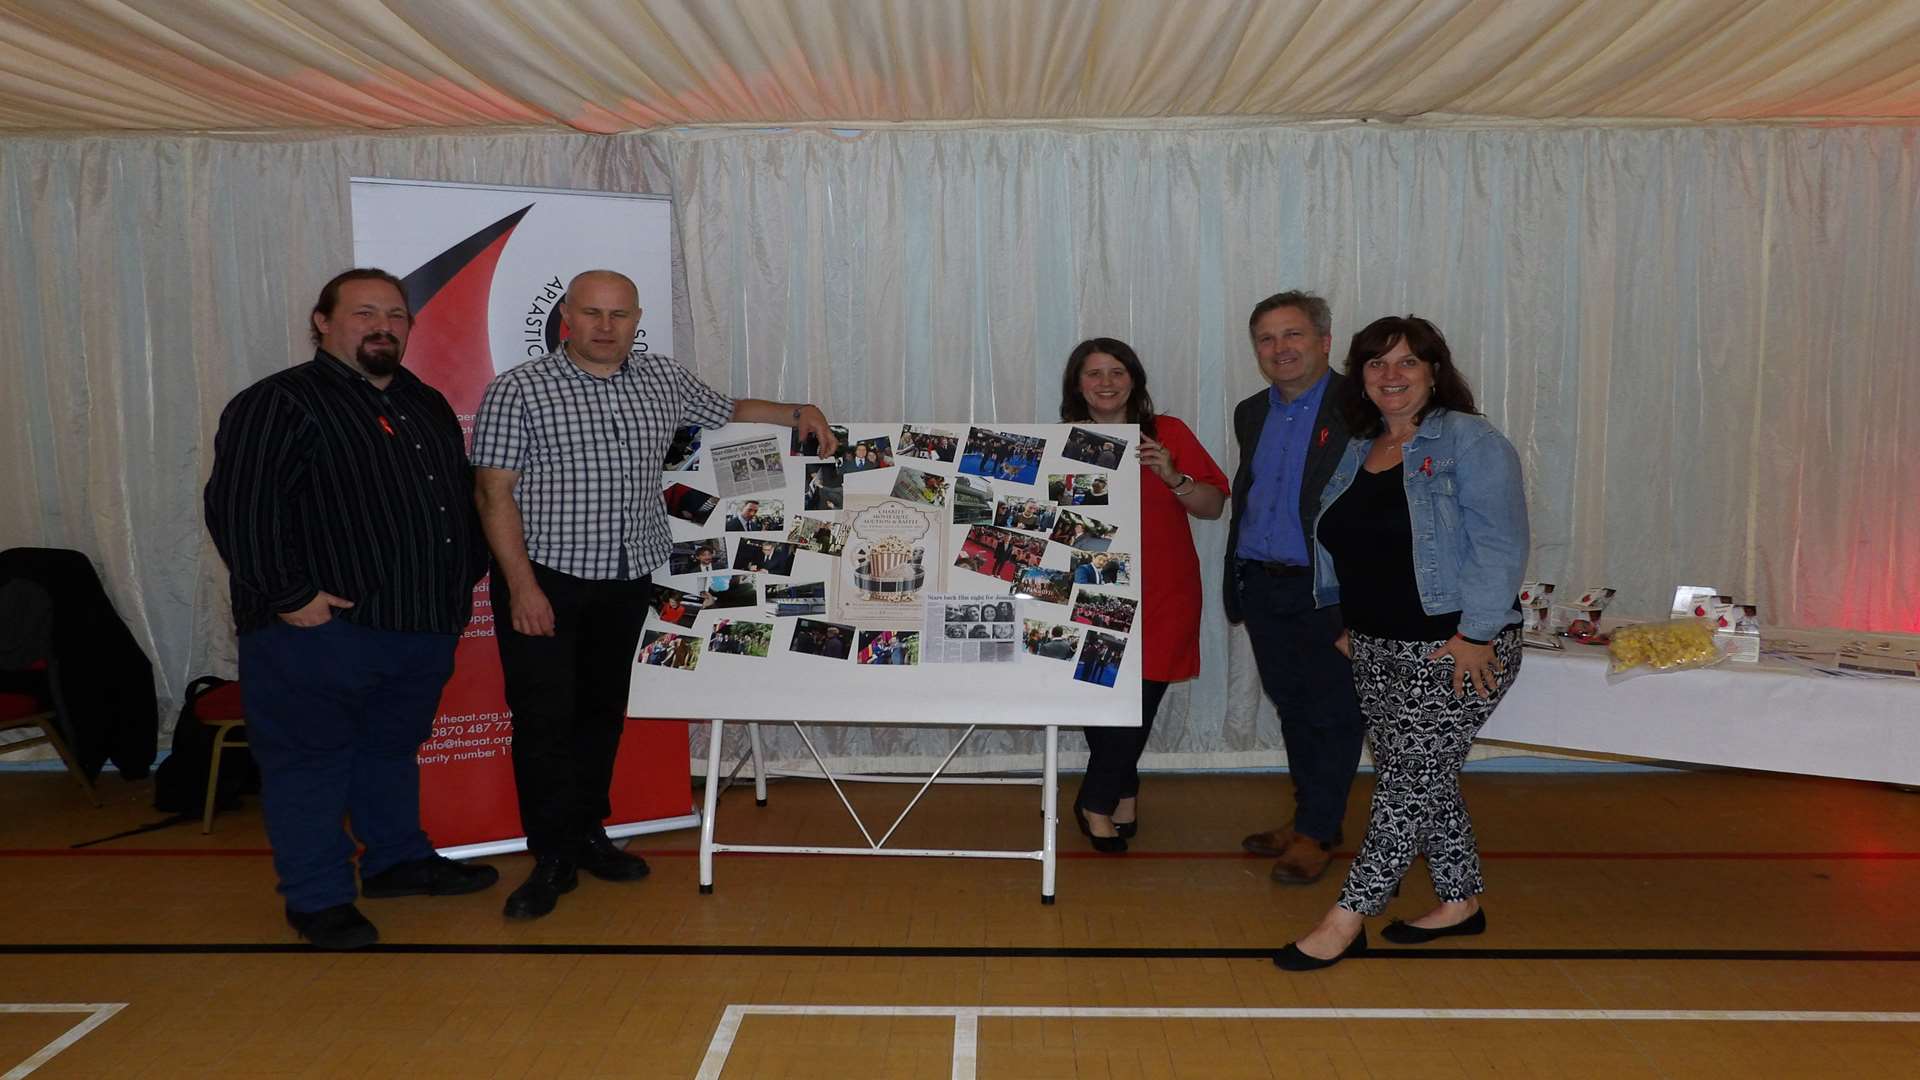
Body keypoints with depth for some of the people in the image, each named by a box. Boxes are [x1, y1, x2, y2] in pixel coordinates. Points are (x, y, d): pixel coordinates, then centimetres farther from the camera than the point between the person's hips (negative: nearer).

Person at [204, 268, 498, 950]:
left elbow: (462, 501, 23)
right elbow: (238, 509, -17)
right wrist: (287, 596, -19)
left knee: (393, 750, 21)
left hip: (424, 629, 7)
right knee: (309, 761, 5)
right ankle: (319, 899, 17)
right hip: (319, 632, -7)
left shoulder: (427, 405, 15)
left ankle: (398, 860, 36)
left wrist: (466, 578, 15)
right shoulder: (278, 404, -10)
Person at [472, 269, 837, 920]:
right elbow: (494, 493, -10)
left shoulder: (664, 381, 6)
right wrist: (522, 586, -16)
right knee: (544, 718, -2)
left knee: (603, 711, 14)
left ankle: (587, 833, 30)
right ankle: (552, 860, 10)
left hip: (628, 580, 5)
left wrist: (799, 413, 8)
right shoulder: (518, 390, -8)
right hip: (543, 579, -4)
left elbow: (731, 411, 23)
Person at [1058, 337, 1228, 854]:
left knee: (1141, 698, -1)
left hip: (1159, 594, 0)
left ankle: (1097, 801, 22)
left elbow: (1213, 506, 0)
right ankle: (1122, 791, 22)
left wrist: (1174, 477, -16)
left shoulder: (1168, 434, 3)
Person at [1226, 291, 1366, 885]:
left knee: (1332, 712, 4)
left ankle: (1317, 832, 17)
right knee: (1291, 707, 16)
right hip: (1262, 586, 7)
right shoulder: (1251, 414, 12)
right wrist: (1236, 579, 16)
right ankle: (1308, 816, 30)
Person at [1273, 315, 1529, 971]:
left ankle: (1348, 919, 3)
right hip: (1379, 648, 8)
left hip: (1455, 650, -7)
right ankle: (1461, 902, 29)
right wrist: (1351, 626, 14)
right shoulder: (1359, 452, 13)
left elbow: (1499, 546, -17)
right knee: (1424, 778, 14)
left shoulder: (1469, 442, -10)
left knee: (1410, 779, -2)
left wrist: (1475, 634, -21)